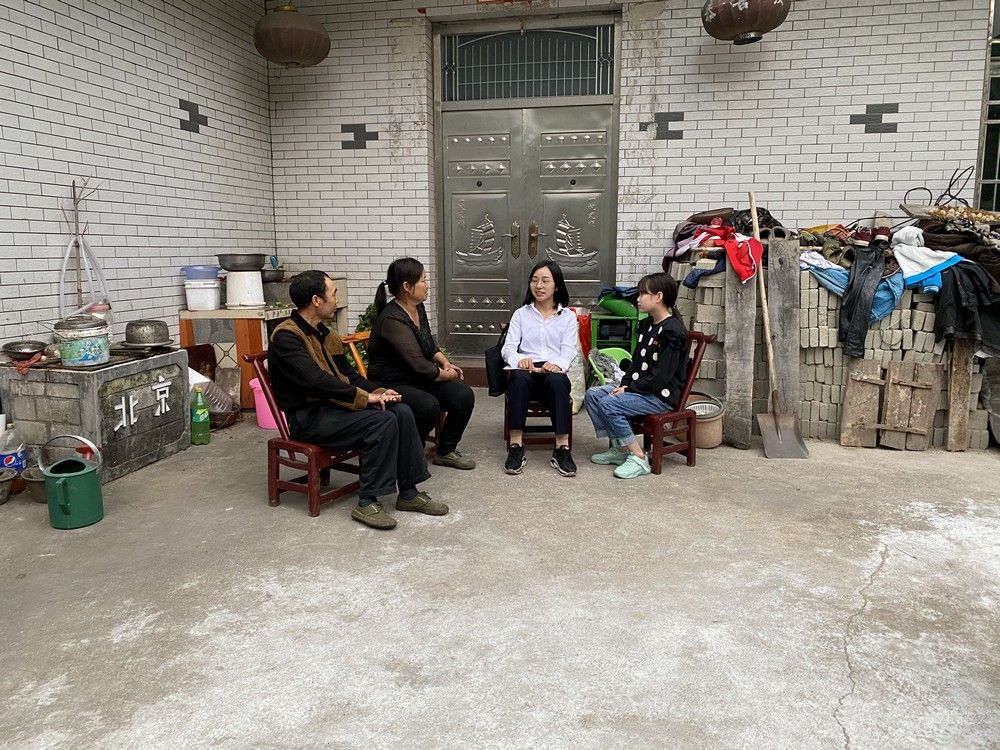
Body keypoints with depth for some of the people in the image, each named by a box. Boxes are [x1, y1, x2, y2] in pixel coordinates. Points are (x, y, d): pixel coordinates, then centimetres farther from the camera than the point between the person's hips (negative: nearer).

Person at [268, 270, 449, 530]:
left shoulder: (326, 335, 15)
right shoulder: (286, 337, -14)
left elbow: (348, 374, 17)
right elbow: (315, 380, -25)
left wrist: (378, 392, -2)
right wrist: (364, 397, -22)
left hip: (331, 404, 9)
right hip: (307, 417, -8)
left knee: (402, 412, -10)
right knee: (383, 421, -27)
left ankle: (408, 493, -3)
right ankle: (367, 503, -19)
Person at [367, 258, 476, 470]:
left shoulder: (417, 307, 4)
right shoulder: (393, 319, -24)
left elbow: (430, 344, 19)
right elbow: (420, 365, -27)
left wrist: (445, 363, 1)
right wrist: (448, 375, -11)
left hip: (417, 380, 9)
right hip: (391, 386, -8)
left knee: (464, 396, -11)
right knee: (429, 405, -35)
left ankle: (445, 452, 7)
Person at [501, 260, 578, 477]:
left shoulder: (568, 316, 17)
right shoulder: (520, 314, 18)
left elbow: (569, 350, 2)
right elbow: (508, 347, 6)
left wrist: (557, 363, -23)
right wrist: (519, 359, -20)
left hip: (554, 374, 0)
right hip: (527, 371, 0)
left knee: (557, 380, -38)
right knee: (519, 377, -37)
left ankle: (562, 449, -38)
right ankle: (515, 447, -35)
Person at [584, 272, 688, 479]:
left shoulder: (672, 331, -17)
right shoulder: (647, 325, 13)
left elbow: (661, 377, -21)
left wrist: (630, 389, -16)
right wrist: (624, 385, 0)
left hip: (662, 395, -10)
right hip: (639, 388, 10)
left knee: (609, 404, -26)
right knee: (592, 395, -1)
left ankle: (638, 458, -17)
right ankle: (618, 448, 1)